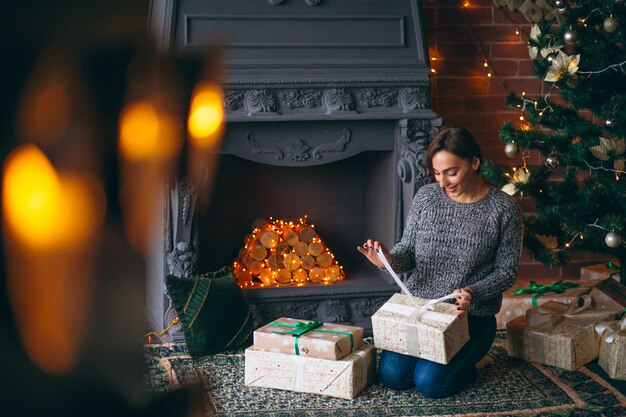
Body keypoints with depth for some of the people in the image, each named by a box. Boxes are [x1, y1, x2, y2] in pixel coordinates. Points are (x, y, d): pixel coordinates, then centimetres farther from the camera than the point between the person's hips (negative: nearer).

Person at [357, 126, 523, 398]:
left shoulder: (503, 209, -10)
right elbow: (408, 252, 4)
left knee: (430, 383, -20)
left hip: (470, 315, -3)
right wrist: (388, 260, -20)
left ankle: (474, 358, 11)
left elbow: (506, 271, -5)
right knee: (392, 375, -16)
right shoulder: (426, 197, -1)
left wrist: (473, 293, -23)